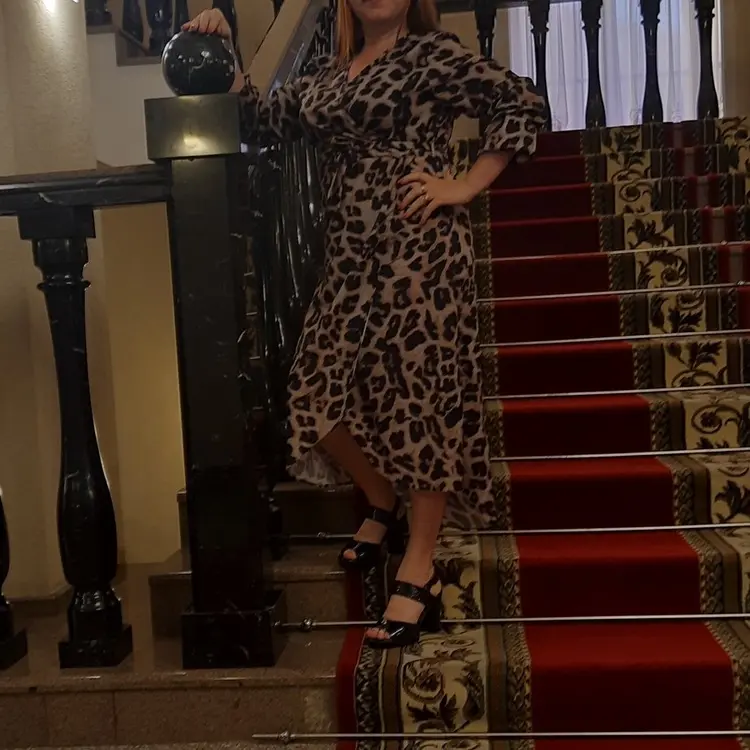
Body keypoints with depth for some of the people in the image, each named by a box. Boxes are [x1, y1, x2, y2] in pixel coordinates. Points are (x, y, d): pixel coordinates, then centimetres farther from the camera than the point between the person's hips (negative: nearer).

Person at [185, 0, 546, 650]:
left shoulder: (434, 54, 1)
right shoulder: (328, 76, 19)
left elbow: (523, 105, -4)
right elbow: (265, 121, 18)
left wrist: (464, 188, -9)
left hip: (420, 252, -6)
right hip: (351, 258, 7)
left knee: (420, 397, -4)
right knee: (317, 393, 1)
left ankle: (419, 577, 6)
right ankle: (383, 503, 29)